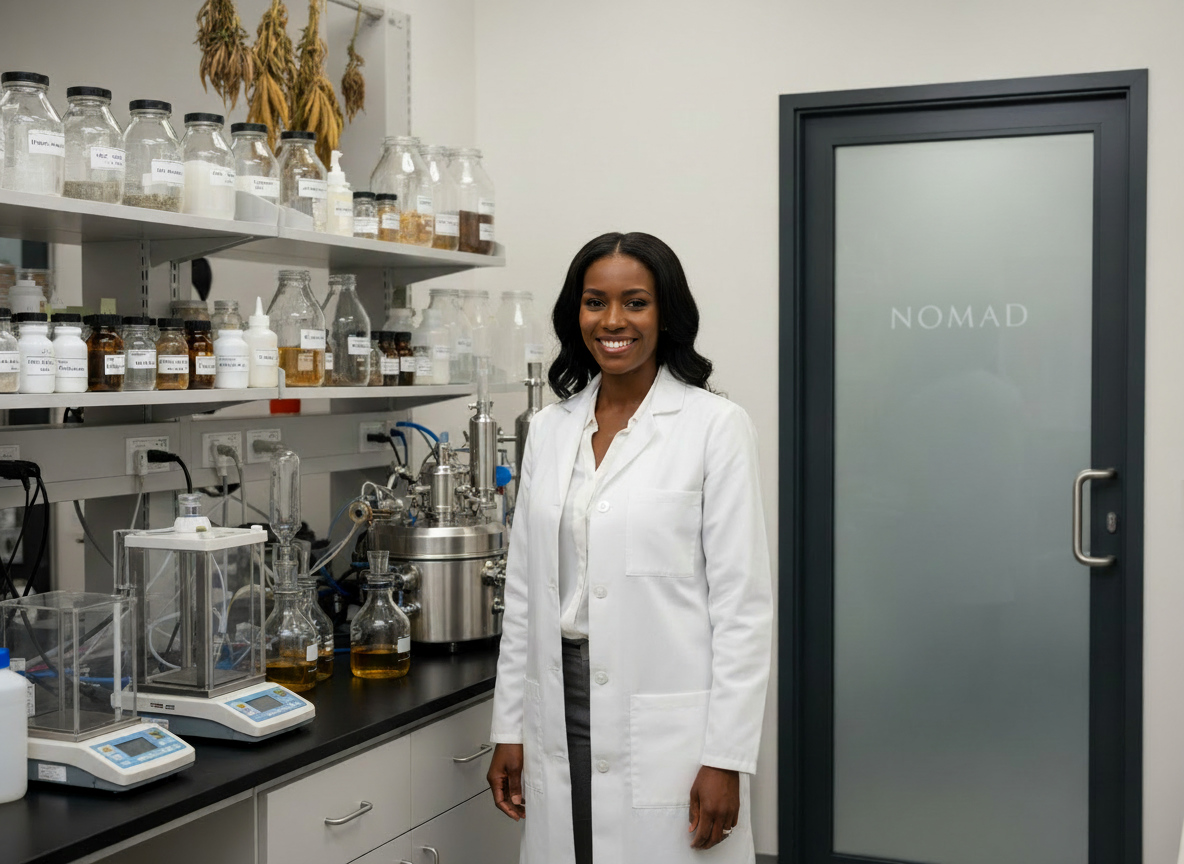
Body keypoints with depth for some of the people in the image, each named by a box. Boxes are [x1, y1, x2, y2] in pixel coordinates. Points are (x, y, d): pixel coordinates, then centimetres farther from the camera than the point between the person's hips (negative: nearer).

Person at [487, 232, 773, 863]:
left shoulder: (715, 426, -6)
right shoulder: (550, 430, 9)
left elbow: (742, 602, -8)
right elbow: (524, 589, 12)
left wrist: (725, 758, -12)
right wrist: (509, 729, 10)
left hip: (668, 732, -4)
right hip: (562, 725, 5)